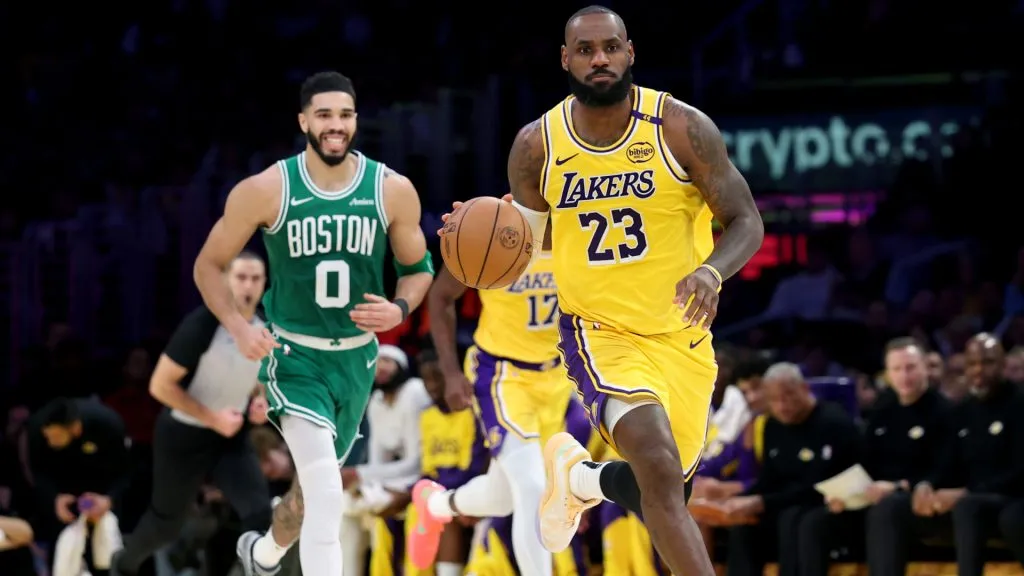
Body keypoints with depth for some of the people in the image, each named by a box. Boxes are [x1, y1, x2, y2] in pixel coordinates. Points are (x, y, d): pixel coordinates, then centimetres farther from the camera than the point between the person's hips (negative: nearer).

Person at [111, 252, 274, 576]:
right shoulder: (202, 325, -25)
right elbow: (160, 385, -22)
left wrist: (260, 401, -6)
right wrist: (212, 418, -25)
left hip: (232, 437, 4)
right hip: (184, 436, -4)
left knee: (260, 515, -16)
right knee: (167, 522, 14)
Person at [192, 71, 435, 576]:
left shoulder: (392, 191, -7)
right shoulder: (266, 190, -13)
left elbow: (419, 269, 7)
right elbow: (208, 265, -2)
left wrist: (400, 309, -15)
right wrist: (238, 327, -17)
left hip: (356, 357, 4)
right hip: (293, 355, -4)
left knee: (316, 486, 22)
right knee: (327, 495, -23)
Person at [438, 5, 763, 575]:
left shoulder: (682, 127, -12)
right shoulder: (536, 144, -6)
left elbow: (747, 222, -10)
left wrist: (712, 270, -31)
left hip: (682, 332, 2)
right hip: (601, 329, -2)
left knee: (666, 481, 15)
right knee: (660, 468, -25)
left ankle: (578, 476, 48)